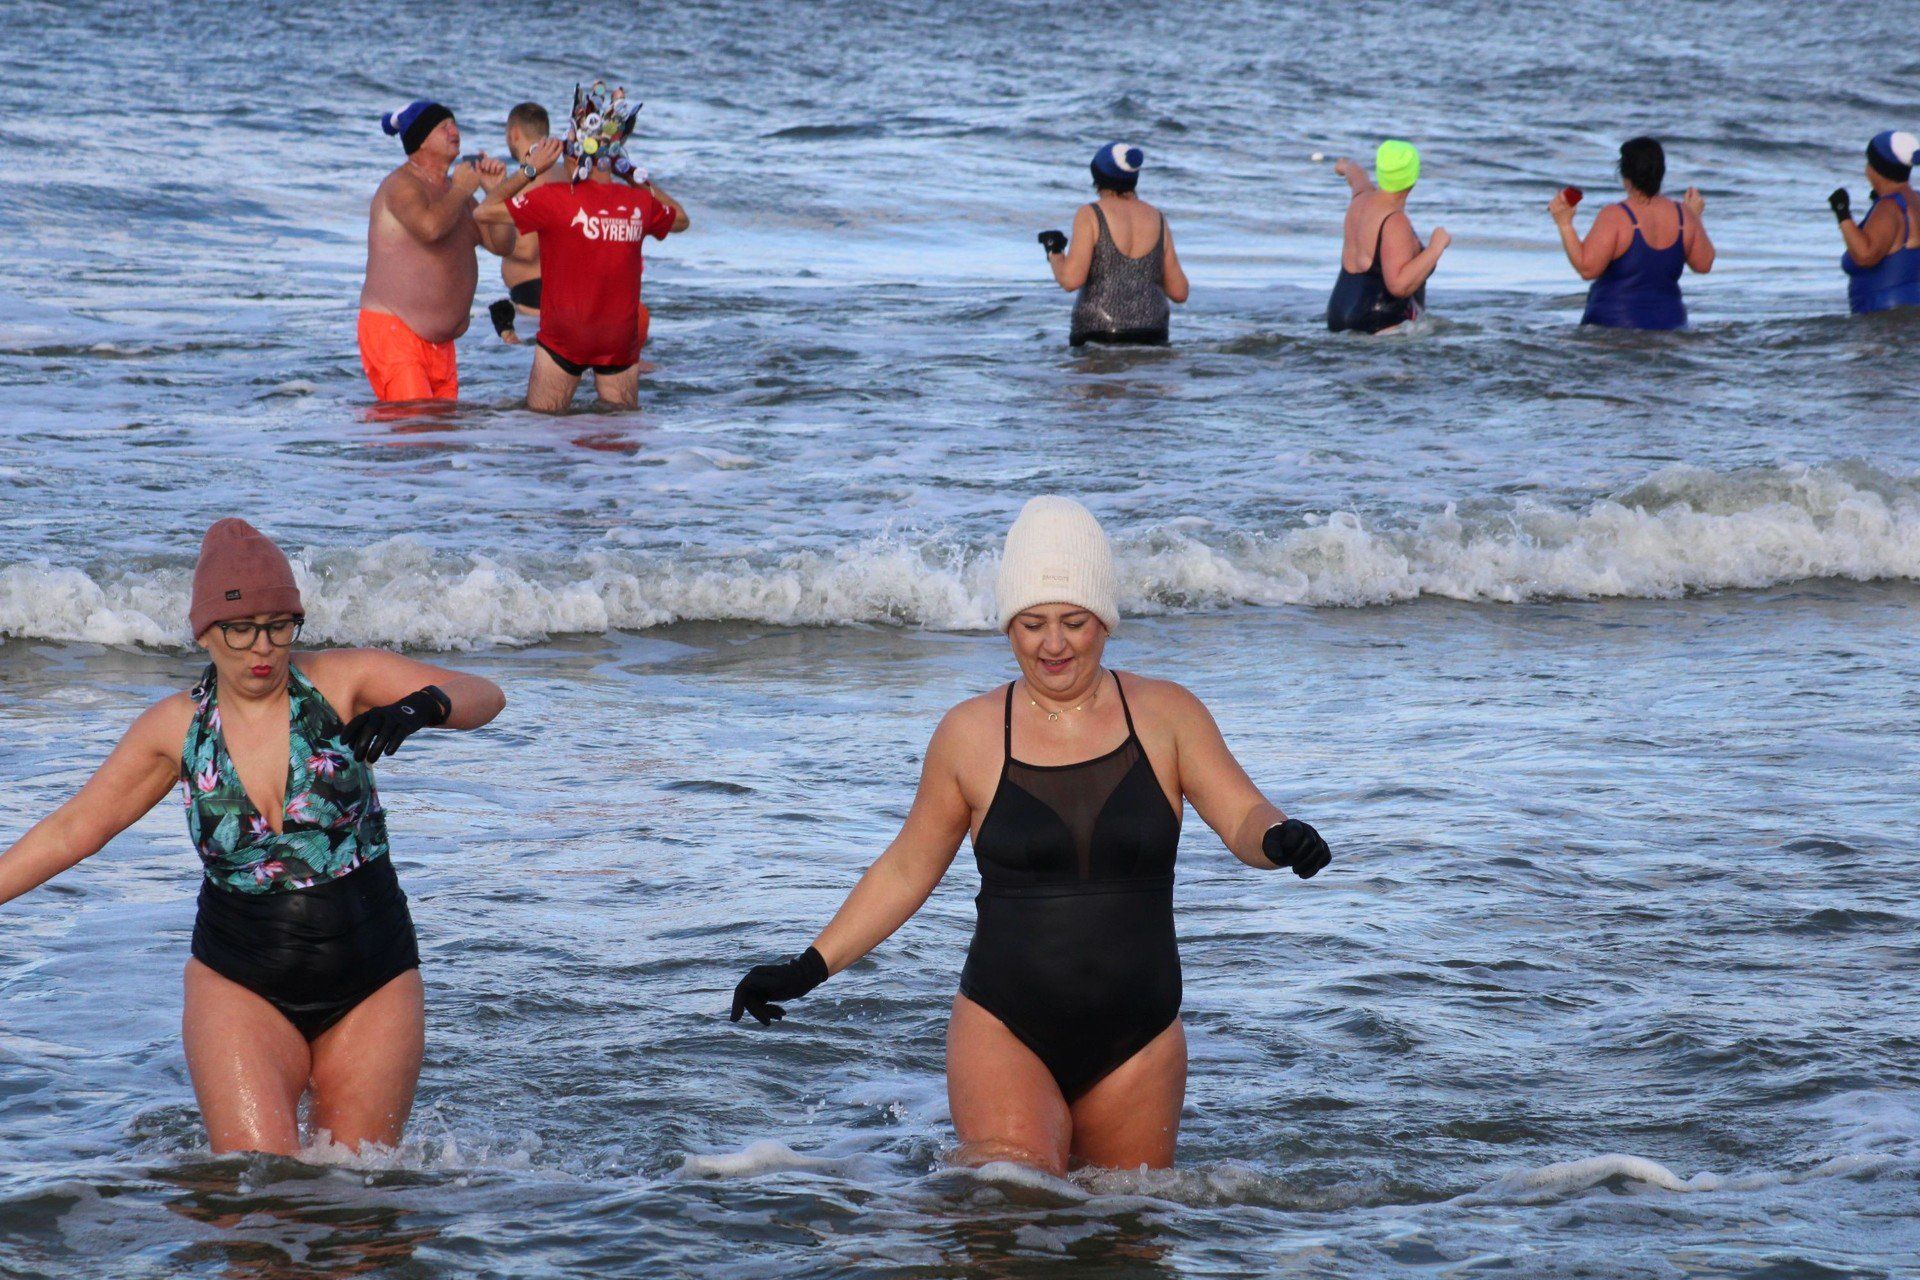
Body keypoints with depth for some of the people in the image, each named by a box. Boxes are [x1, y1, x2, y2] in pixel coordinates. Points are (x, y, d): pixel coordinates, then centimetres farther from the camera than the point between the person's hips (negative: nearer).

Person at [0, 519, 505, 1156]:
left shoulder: (341, 681, -5)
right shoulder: (177, 726, 1)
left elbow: (483, 696, -10)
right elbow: (73, 828, 9)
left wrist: (421, 707, -31)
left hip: (371, 983, 0)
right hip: (239, 983, 0)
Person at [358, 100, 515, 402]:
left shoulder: (454, 190, 17)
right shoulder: (402, 185, -10)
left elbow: (500, 244, 14)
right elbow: (430, 227, -32)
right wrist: (461, 190, -15)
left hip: (440, 343, 9)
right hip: (393, 331, -9)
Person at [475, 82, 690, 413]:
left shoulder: (556, 199, -16)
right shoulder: (640, 204, -3)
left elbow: (484, 212, -10)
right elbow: (680, 219, 21)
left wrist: (530, 169, -4)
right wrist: (634, 176, 17)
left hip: (564, 339, -3)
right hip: (621, 342, 3)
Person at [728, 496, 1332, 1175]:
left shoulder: (1164, 716, 3)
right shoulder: (970, 734, 3)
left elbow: (1242, 818, -5)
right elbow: (905, 871, 12)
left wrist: (1279, 838, -29)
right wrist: (809, 968, 7)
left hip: (1136, 1039, 2)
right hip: (1004, 1032, -2)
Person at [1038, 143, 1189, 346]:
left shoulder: (1090, 214, 1)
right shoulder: (1158, 219, 13)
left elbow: (1071, 280, -8)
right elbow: (1179, 292, 14)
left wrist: (1054, 253, 11)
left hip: (1097, 332, -3)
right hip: (1151, 335, 4)